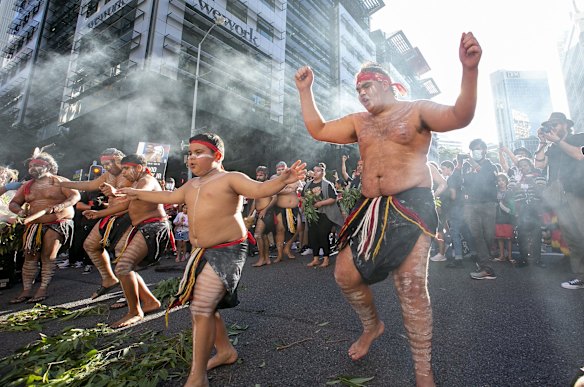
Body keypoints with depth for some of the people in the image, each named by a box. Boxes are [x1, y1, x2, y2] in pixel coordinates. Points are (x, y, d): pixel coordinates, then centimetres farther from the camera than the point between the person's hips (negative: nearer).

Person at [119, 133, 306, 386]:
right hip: (201, 252, 9)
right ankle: (225, 351, 34)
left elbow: (260, 189, -20)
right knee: (202, 306, 15)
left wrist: (284, 179, -38)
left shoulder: (230, 178, -8)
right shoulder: (192, 185, 16)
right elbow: (168, 197, 30)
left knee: (201, 309, -9)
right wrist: (138, 194, 38)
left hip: (226, 251, -9)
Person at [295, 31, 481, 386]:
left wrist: (469, 69, -27)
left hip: (412, 207, -5)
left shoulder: (417, 111, 3)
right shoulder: (358, 122, 17)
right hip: (371, 210, 6)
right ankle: (372, 325, 34)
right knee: (345, 274, 6)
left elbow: (460, 117, -12)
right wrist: (305, 91, 13)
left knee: (412, 288, -6)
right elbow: (318, 130, 16)